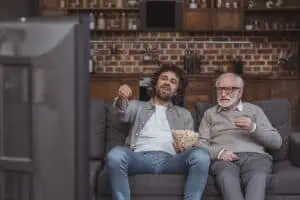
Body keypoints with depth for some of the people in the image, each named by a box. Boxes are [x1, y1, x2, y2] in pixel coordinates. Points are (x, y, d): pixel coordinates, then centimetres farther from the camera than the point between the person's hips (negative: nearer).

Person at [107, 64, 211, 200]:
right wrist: (121, 100, -24)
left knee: (201, 155, -30)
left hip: (170, 159, 1)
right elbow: (124, 114, 1)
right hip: (140, 157, -1)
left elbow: (191, 144, 21)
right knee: (116, 154, -36)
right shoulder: (138, 107, 25)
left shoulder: (184, 114, 29)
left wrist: (184, 148, -6)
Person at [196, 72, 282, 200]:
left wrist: (254, 128, -4)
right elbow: (200, 144, 13)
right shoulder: (210, 113, 25)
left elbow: (276, 142, 14)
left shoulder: (254, 110, 22)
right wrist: (218, 152, -9)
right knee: (226, 176, -38)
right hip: (224, 159, 0)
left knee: (258, 177, -38)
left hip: (254, 156, 0)